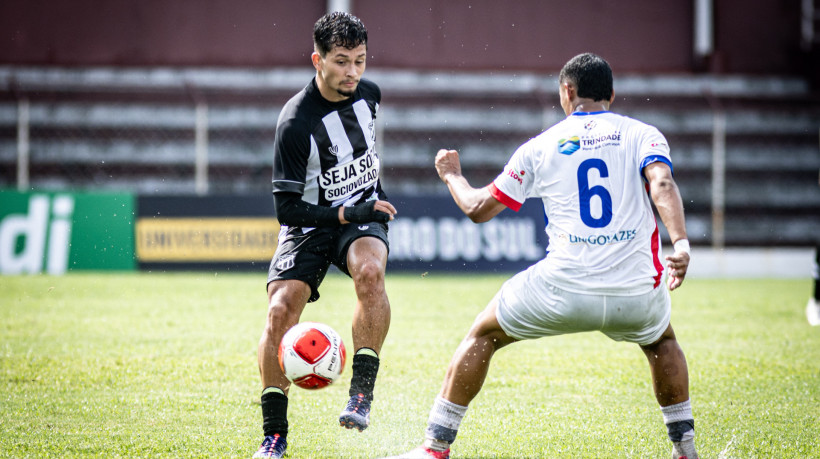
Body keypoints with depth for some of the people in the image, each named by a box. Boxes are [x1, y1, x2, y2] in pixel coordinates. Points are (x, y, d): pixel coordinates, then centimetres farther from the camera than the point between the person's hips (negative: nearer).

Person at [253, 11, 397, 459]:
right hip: (311, 221, -3)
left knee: (370, 270, -31)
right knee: (280, 310, -19)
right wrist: (347, 214, -26)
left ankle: (362, 392, -23)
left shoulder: (369, 93, -3)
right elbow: (286, 208, -19)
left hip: (363, 212, 3)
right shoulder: (295, 122, -21)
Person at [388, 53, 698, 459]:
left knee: (482, 336, 23)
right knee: (661, 340, 37)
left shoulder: (541, 146, 12)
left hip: (564, 289, -1)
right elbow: (663, 185, -11)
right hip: (636, 295, 1)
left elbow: (478, 208, 16)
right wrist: (680, 243, -21)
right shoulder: (643, 134, 10)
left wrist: (451, 175, 35)